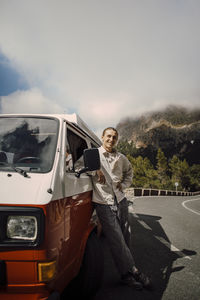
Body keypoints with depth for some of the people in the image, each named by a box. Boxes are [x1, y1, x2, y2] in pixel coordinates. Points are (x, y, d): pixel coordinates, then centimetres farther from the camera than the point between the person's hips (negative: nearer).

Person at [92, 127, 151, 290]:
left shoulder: (121, 158, 15)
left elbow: (129, 171, 32)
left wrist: (124, 184, 15)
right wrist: (96, 169, -15)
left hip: (121, 201, 5)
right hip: (104, 205, -4)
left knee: (124, 239, 8)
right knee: (117, 241, -4)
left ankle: (127, 274, 21)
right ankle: (134, 272, 8)